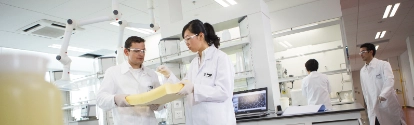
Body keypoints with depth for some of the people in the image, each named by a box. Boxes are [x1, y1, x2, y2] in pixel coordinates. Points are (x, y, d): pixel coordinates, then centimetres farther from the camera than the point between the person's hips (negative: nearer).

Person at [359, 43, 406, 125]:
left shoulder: (383, 64, -4)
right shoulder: (362, 71, 10)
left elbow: (389, 81, -19)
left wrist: (383, 95, -36)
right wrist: (368, 104, 10)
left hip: (388, 105, -4)